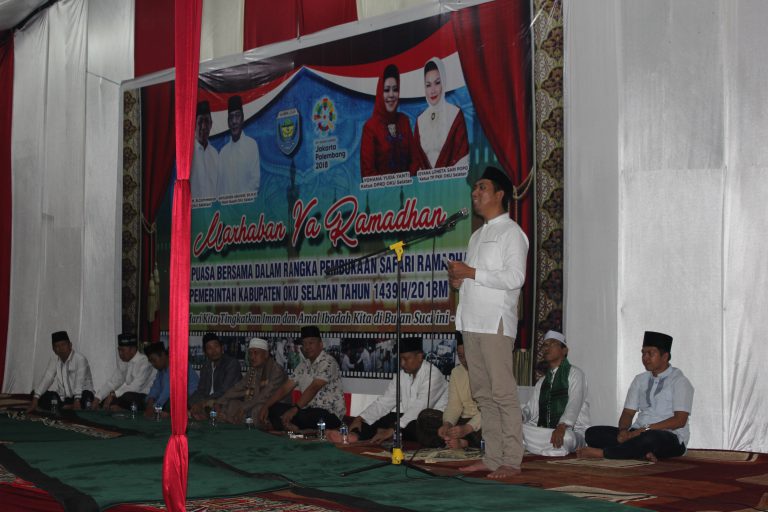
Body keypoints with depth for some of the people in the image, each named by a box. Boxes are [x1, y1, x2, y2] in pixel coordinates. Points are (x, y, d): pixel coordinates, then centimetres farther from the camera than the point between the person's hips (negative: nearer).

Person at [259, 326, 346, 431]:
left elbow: (313, 388, -24)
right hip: (309, 409, 9)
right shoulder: (303, 365, 15)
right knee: (273, 408, -5)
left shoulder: (328, 363, -12)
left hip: (330, 413, -8)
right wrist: (266, 406, -2)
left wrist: (294, 409, -34)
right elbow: (285, 388, 12)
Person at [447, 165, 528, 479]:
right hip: (472, 321, 9)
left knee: (503, 393, -9)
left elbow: (515, 277, -15)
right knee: (483, 394, 8)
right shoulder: (477, 235, 25)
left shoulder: (511, 232, -2)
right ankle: (492, 457, 12)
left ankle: (511, 461, -8)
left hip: (496, 321, -9)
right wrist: (458, 279, 5)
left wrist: (471, 273, -15)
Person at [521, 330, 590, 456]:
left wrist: (561, 427, -32)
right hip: (545, 432, 5)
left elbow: (574, 404, -14)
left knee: (566, 437, -41)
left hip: (573, 432, -5)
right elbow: (530, 409, 12)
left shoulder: (574, 374, 2)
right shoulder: (541, 383, 24)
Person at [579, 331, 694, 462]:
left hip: (670, 438, -6)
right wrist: (624, 430, -12)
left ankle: (603, 452, -27)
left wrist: (645, 429, -20)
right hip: (637, 434, 6)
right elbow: (628, 412, 12)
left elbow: (680, 420, -12)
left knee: (650, 438, -42)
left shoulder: (679, 381, -2)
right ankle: (643, 452, -28)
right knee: (593, 433, -14)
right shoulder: (640, 380, 17)